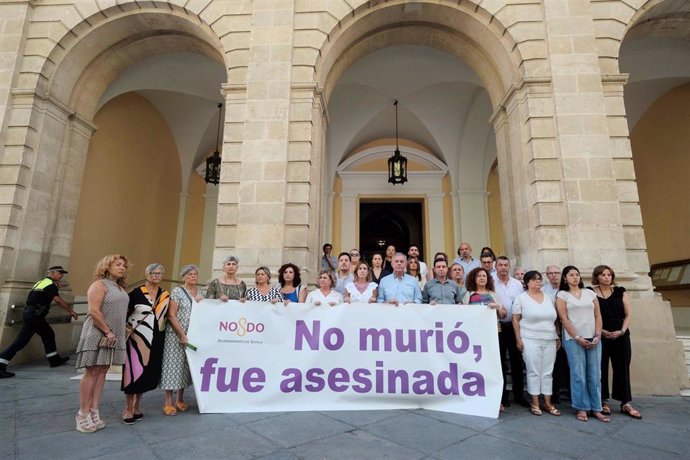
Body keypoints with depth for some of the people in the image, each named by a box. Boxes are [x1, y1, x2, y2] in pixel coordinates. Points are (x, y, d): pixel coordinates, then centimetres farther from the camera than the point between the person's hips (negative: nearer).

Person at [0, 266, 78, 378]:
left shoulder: (42, 281, 15)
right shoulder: (50, 284, -13)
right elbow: (57, 299, -19)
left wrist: (56, 287, 13)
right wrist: (71, 311, -14)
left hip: (35, 315, 10)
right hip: (33, 315, -10)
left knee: (48, 335, 16)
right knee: (21, 341, -8)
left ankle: (54, 360, 23)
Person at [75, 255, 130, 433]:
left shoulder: (120, 288, 15)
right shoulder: (99, 284, -9)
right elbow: (93, 311, -18)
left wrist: (117, 333, 9)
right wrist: (107, 331, -16)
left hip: (114, 335, 7)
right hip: (98, 334, -7)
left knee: (102, 371, 9)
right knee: (91, 372, -2)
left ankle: (94, 411, 14)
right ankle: (83, 414, 7)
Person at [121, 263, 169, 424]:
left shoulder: (166, 295, 8)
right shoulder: (136, 293, -6)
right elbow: (123, 312, -4)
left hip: (156, 339, 5)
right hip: (137, 337, -4)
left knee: (149, 372, 9)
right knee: (134, 371, -2)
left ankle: (137, 406, 26)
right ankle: (128, 408, 14)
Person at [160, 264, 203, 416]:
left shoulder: (200, 293, 11)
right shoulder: (177, 292, -6)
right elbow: (171, 316, -11)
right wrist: (182, 335, -16)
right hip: (176, 335, -5)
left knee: (187, 366, 10)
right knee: (173, 364, -1)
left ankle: (180, 400, 22)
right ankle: (168, 402, 11)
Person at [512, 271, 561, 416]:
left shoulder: (549, 298, 11)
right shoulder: (521, 298, -3)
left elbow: (555, 319, 16)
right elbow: (515, 320, -4)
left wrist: (558, 337, 11)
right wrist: (518, 339, -9)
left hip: (550, 340, 4)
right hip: (530, 340, -4)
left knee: (547, 372, 9)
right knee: (534, 371, 1)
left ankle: (548, 403, 19)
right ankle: (535, 403, 12)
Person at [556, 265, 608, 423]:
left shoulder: (590, 293, 12)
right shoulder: (562, 295, 2)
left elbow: (598, 316, 9)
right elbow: (564, 319, -4)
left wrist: (597, 336, -3)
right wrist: (577, 338, -10)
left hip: (593, 338, 3)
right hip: (573, 339, -3)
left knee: (595, 375, 5)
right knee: (578, 375, -1)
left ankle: (596, 408, 15)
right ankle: (581, 408, 8)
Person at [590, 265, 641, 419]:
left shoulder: (620, 292, 5)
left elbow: (628, 314, 4)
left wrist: (622, 331, -9)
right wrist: (601, 331, -14)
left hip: (621, 336, 2)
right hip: (600, 337, -2)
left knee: (622, 368, 6)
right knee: (601, 369, 4)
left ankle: (626, 403, 16)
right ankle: (603, 401, 15)